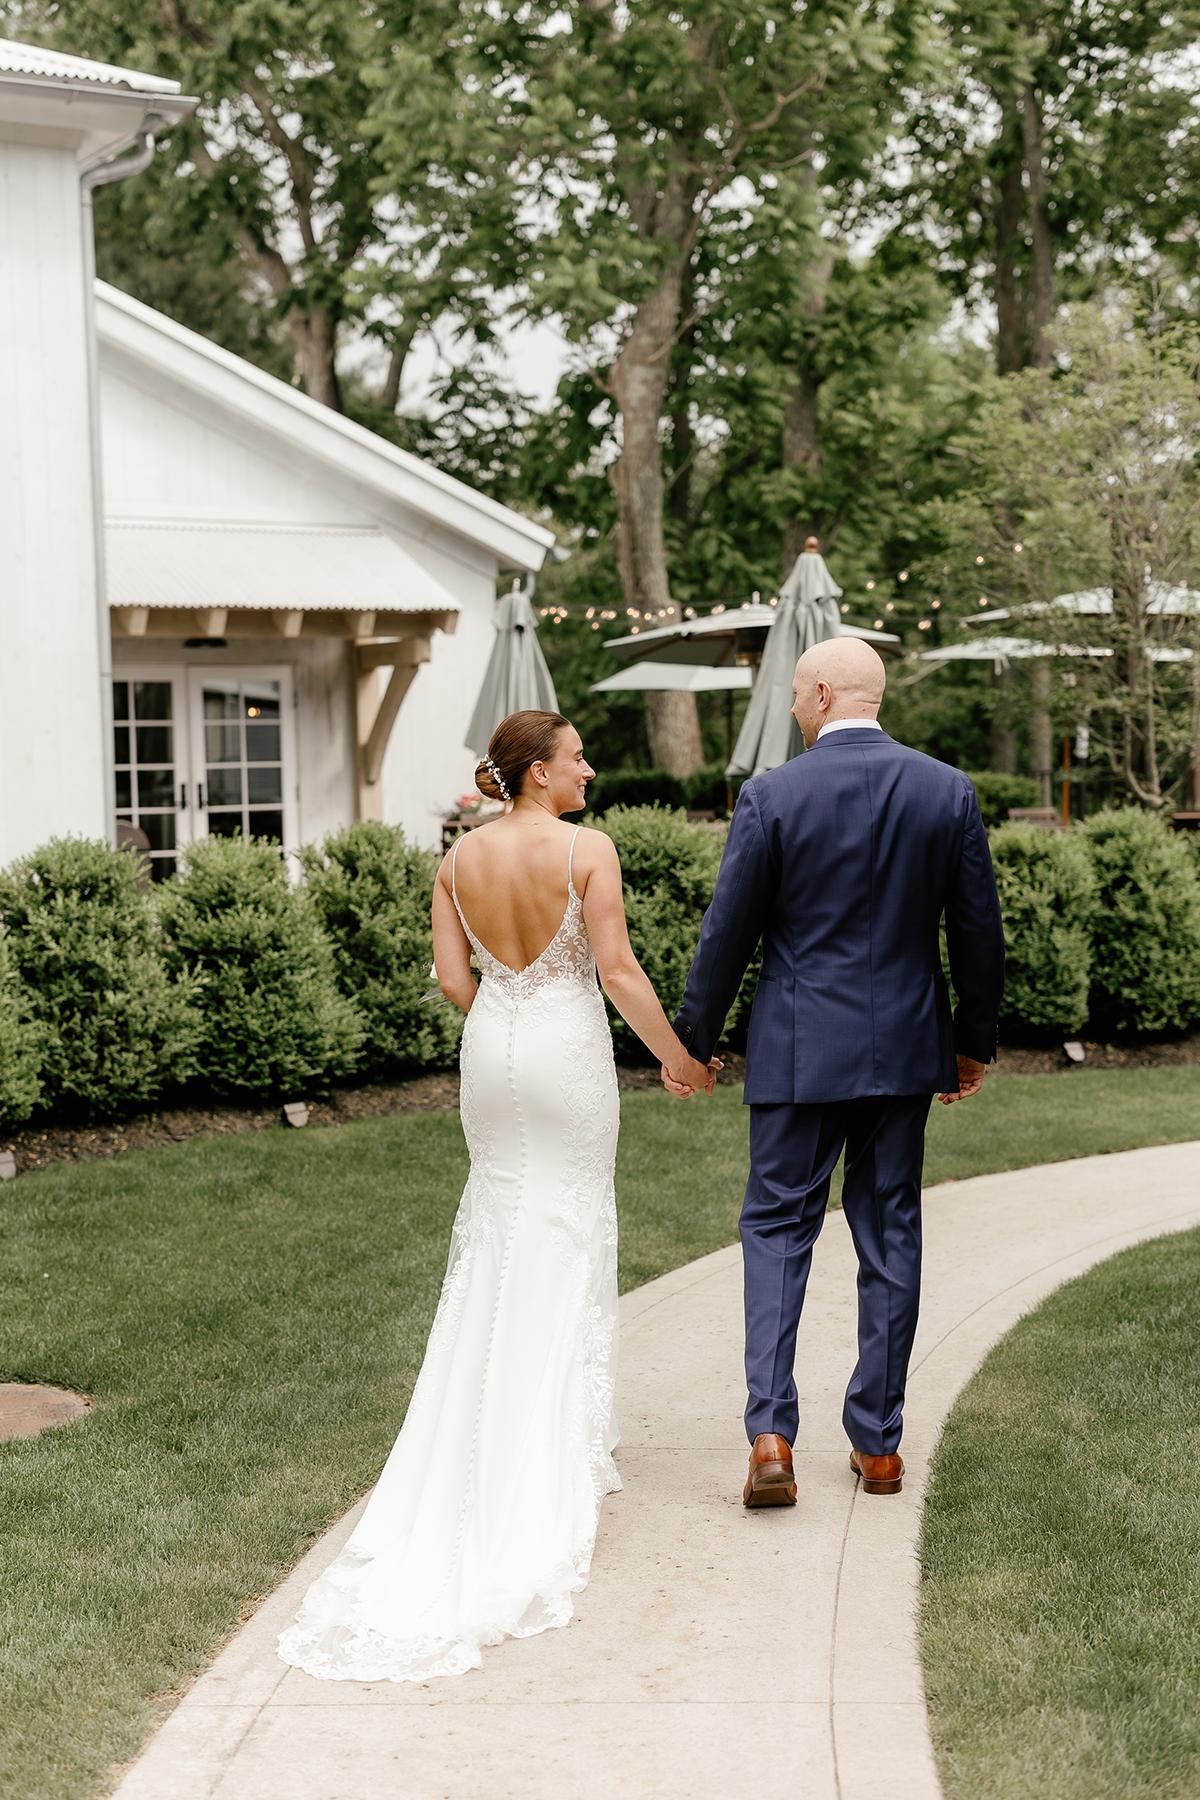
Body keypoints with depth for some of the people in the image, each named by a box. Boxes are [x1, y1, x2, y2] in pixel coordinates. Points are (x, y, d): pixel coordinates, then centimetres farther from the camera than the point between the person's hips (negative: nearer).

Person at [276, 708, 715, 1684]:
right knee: (569, 1234, 7)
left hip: (491, 1052, 5)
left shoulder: (461, 859, 2)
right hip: (570, 1048, -4)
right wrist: (675, 1055, -4)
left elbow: (453, 978, 2)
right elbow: (619, 968, -14)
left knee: (500, 1228, 17)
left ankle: (491, 1430, 19)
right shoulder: (589, 850, -13)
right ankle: (561, 1436, 12)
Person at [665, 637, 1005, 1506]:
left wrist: (693, 1042, 6)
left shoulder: (772, 796, -10)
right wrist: (974, 1042, 15)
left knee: (777, 1230, 7)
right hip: (905, 1048, 3)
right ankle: (878, 1442, 16)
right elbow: (979, 932, 3)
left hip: (799, 1050, -2)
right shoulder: (950, 791, -2)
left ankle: (771, 1435, -6)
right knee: (890, 1237, 11)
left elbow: (728, 933, -6)